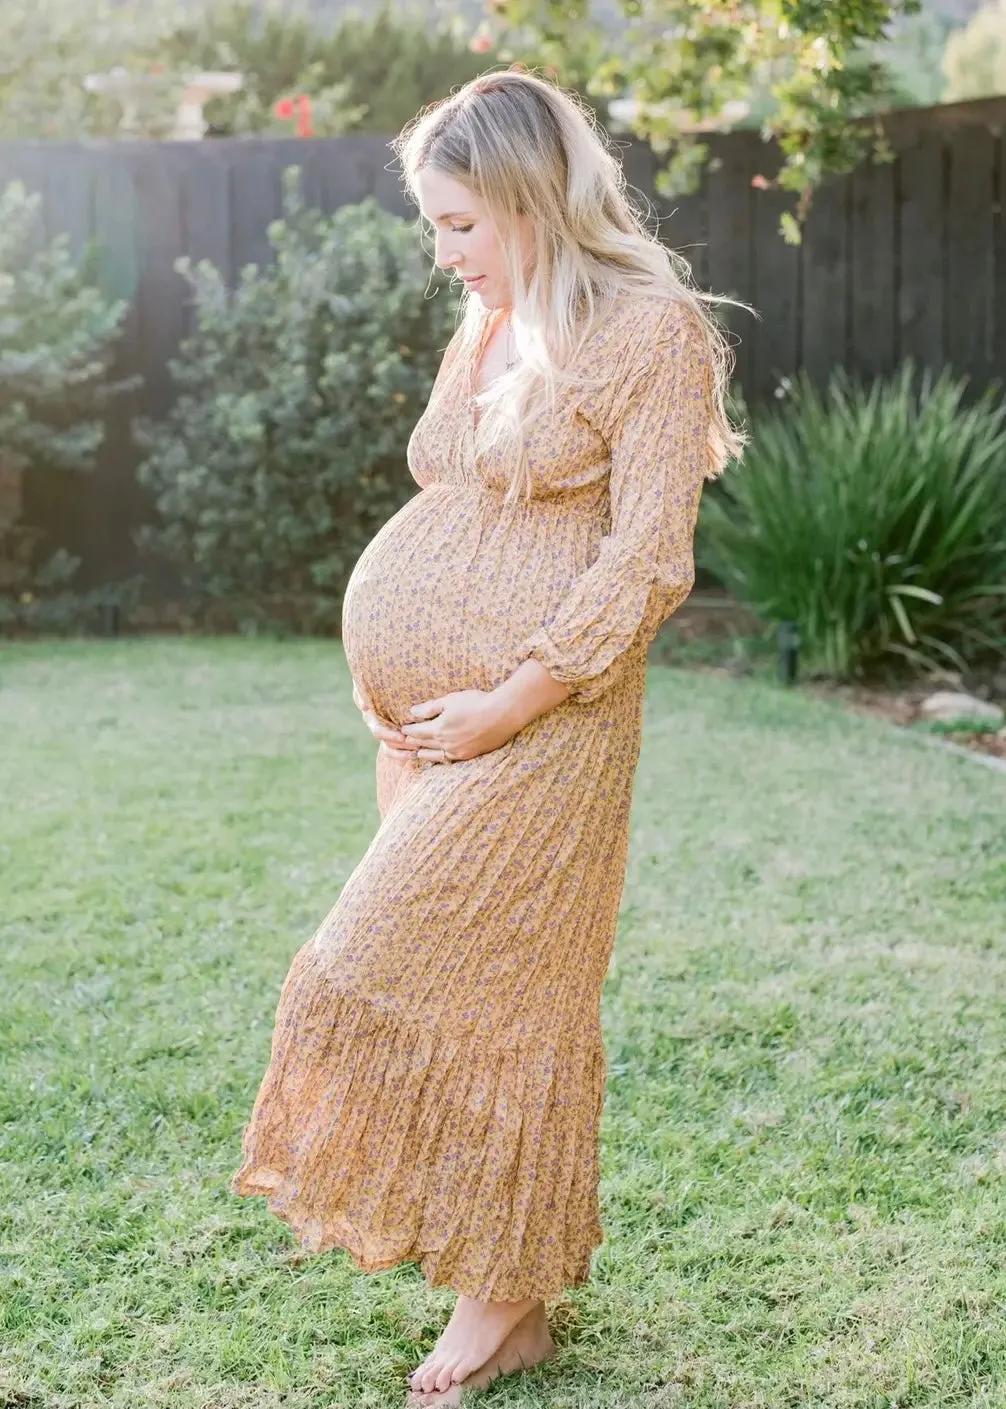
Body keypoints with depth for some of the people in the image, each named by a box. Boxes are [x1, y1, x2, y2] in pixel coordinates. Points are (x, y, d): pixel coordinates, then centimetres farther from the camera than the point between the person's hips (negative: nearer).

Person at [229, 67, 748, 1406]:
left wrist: (508, 705, -17)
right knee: (469, 987, 11)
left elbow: (649, 565, -15)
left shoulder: (647, 332, -10)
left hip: (540, 728, -8)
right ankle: (507, 1289, 22)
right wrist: (392, 683, 11)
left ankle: (505, 1299, 11)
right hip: (433, 720, 8)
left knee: (479, 991, -5)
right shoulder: (484, 331, 14)